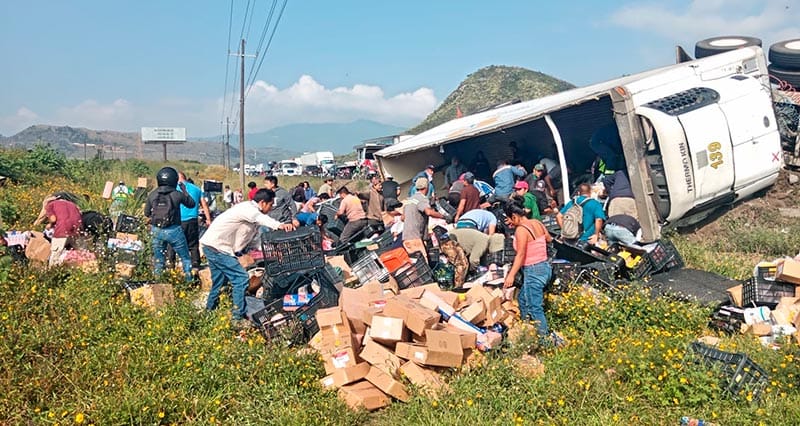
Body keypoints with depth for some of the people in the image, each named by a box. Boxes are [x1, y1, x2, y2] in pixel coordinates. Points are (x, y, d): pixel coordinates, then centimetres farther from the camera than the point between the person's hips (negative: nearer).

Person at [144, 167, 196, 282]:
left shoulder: (152, 195, 0)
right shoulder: (177, 194, -10)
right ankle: (189, 280, 10)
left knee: (158, 259, 16)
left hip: (157, 230, 3)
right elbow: (192, 204, 6)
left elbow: (147, 213, 10)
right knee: (185, 258, 10)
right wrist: (184, 190, 15)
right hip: (173, 231, -3)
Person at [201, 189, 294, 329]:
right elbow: (259, 218, -41)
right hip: (217, 246, -10)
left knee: (219, 281, 23)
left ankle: (210, 311, 39)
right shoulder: (247, 208, -18)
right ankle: (238, 318, -6)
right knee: (241, 278, -11)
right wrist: (279, 225, -58)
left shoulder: (252, 210, 12)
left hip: (212, 246, 10)